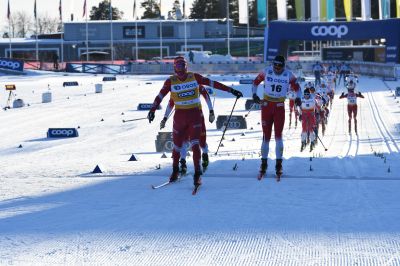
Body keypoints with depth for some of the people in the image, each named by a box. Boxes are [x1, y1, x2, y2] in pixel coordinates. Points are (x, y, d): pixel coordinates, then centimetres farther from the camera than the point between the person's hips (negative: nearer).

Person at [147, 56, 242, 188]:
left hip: (195, 114, -1)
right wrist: (153, 109, -19)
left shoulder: (194, 77, -2)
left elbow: (212, 83, 1)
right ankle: (175, 170, 33)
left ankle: (197, 174, -13)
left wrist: (230, 90, 1)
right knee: (177, 144, 11)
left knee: (195, 143, -14)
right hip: (180, 115, 1)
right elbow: (160, 96, -5)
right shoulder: (171, 81, -2)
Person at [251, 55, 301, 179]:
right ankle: (264, 163, 15)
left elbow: (297, 87, 7)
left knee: (278, 136, -6)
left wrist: (298, 98, -10)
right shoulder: (266, 71, -6)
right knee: (266, 136, 2)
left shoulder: (288, 75, -6)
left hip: (280, 107, 0)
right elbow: (255, 82, 8)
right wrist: (254, 94, -5)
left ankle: (279, 165, 2)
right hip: (266, 105, 1)